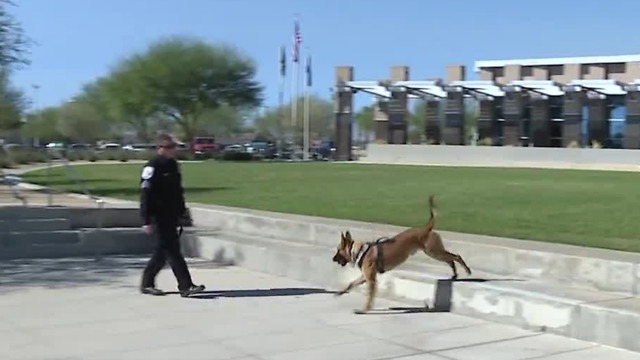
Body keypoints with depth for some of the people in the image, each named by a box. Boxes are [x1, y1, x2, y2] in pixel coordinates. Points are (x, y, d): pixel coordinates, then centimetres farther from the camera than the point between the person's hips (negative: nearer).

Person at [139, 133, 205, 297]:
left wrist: (182, 210, 20)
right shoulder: (152, 167, -13)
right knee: (172, 250, -7)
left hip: (172, 216, 9)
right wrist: (147, 221, -19)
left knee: (162, 251, 13)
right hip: (160, 216, -9)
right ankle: (186, 286, -6)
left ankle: (147, 284, 23)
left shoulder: (172, 165, 13)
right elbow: (146, 195, -16)